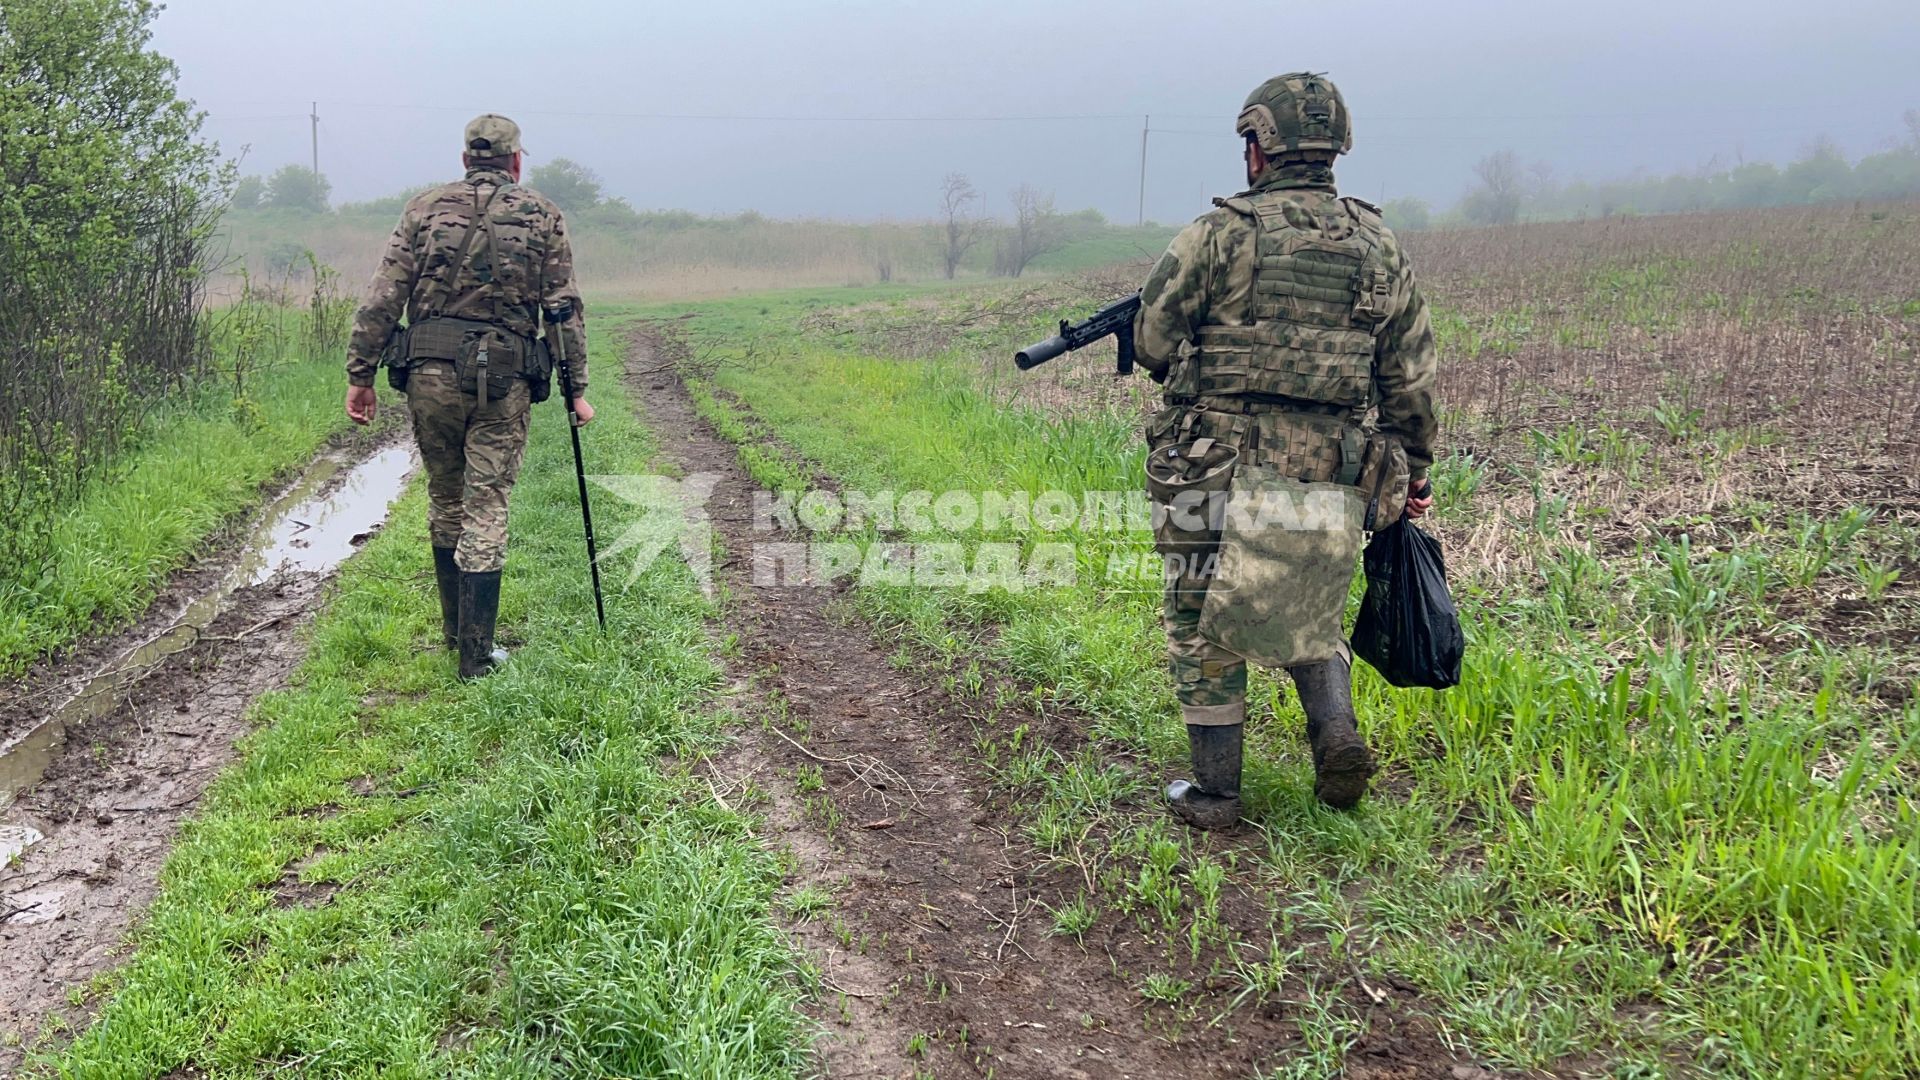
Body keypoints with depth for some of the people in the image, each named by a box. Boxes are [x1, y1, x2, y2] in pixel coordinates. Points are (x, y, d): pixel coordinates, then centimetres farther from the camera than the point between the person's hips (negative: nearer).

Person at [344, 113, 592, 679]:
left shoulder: (425, 208, 8)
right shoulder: (542, 216, 7)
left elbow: (382, 299, 2)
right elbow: (566, 309, 3)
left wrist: (360, 374, 5)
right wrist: (577, 388, 7)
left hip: (430, 373, 2)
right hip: (503, 379, -1)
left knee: (444, 500, 17)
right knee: (486, 509, 2)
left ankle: (454, 629, 31)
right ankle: (475, 653, 2)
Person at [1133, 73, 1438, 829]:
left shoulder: (1220, 234, -6)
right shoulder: (1379, 248, 6)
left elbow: (1152, 341, -2)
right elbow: (1412, 380, 8)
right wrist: (1413, 473, 17)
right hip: (1330, 477, 4)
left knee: (1203, 622, 11)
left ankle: (1213, 793, 14)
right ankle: (1337, 733, 5)